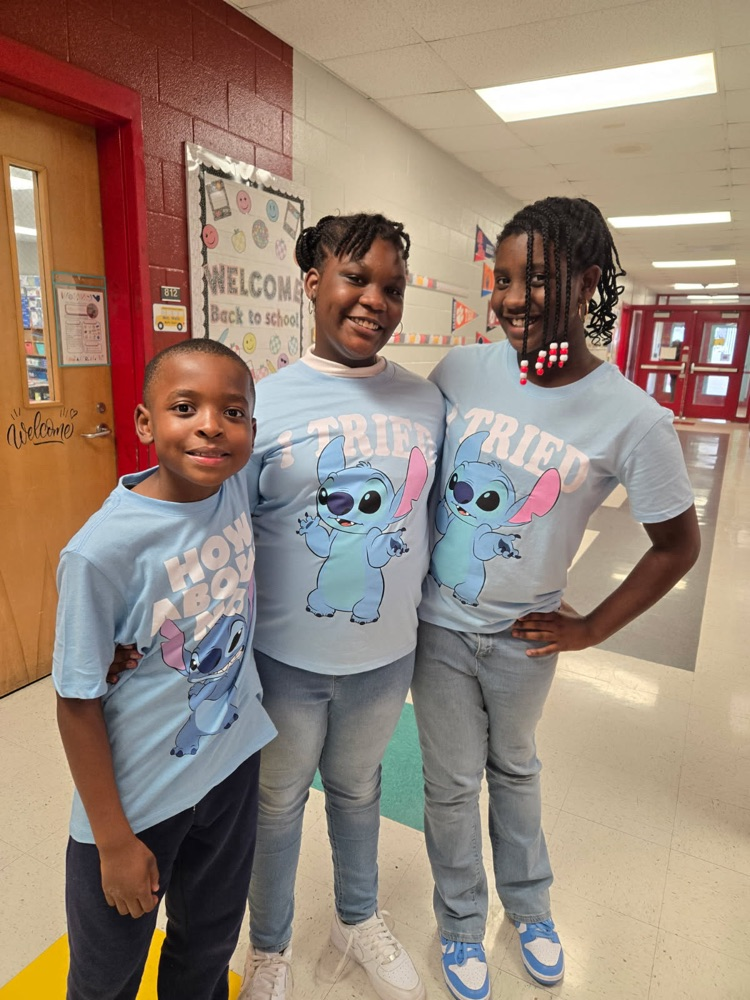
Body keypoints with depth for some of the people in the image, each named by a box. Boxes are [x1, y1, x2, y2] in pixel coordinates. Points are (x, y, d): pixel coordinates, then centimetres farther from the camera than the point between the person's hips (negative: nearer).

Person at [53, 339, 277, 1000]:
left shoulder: (236, 486, -13)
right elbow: (79, 703, -17)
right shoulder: (103, 550, -27)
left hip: (234, 764, 5)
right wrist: (115, 840, -10)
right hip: (137, 796, -4)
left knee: (210, 942, 28)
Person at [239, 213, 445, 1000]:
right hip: (284, 661, -2)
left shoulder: (427, 401, -3)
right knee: (278, 802, 21)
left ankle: (357, 919, 55)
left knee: (358, 789, 26)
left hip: (387, 656, 3)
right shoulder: (263, 404, -13)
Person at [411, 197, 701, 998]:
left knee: (514, 768, 25)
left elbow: (678, 543, -5)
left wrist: (592, 629, -3)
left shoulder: (632, 419, -16)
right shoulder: (461, 371, -11)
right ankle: (460, 924, 46)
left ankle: (529, 907, 54)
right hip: (437, 623, 1)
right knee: (452, 783, 17)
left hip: (524, 635, -1)